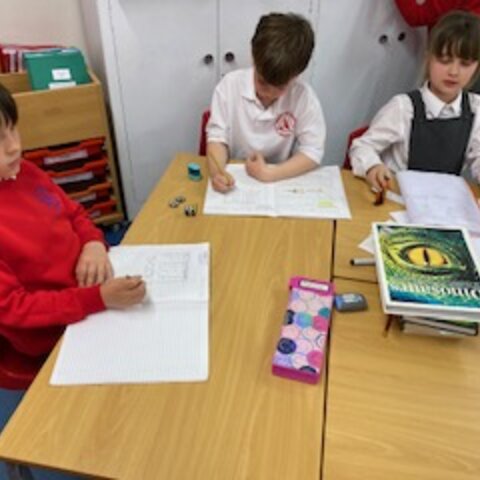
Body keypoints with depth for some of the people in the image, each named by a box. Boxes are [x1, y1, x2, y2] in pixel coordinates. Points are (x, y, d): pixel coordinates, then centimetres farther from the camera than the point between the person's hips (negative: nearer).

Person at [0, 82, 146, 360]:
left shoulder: (24, 172, -3)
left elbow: (74, 214, 11)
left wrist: (94, 244, -12)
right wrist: (100, 298, -31)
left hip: (90, 283, 7)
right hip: (55, 332, -6)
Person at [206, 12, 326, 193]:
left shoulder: (304, 97, -12)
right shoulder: (230, 84, -9)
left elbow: (312, 151, -10)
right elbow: (217, 135, -7)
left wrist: (270, 172, -21)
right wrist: (217, 172, -26)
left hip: (281, 182, 2)